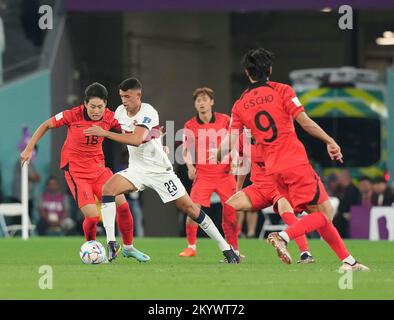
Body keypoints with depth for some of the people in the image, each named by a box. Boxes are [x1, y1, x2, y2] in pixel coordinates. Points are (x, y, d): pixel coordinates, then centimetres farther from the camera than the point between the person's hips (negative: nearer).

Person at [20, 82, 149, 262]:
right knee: (92, 216, -17)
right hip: (75, 171, -4)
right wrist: (29, 149, -2)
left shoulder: (109, 117, -7)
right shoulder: (73, 115, -16)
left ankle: (128, 247, 17)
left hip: (98, 168, 4)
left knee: (122, 204, -5)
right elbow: (46, 125, -3)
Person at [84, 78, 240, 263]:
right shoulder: (120, 112, -1)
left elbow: (137, 140, -37)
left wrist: (105, 133, -38)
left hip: (160, 170, -5)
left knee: (188, 208, -5)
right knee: (107, 189, -21)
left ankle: (226, 249, 5)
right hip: (136, 170, 5)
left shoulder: (148, 112, -21)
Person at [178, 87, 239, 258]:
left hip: (225, 173, 1)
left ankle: (233, 249, 13)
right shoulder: (190, 126, 1)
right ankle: (191, 246, 1)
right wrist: (190, 165, -12)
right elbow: (186, 151, 5)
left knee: (231, 212, -2)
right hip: (202, 175, -1)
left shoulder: (224, 120, 2)